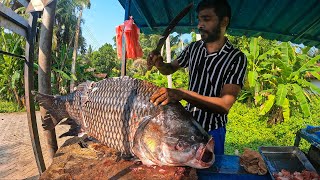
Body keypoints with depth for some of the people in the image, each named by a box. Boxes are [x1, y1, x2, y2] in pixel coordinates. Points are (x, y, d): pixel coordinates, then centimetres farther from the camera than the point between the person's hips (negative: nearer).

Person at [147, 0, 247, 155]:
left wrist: (182, 94, -38)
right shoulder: (193, 48, -2)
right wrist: (159, 64, -11)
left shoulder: (237, 58, -17)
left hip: (211, 132, -4)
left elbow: (225, 105, -26)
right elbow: (170, 69, 13)